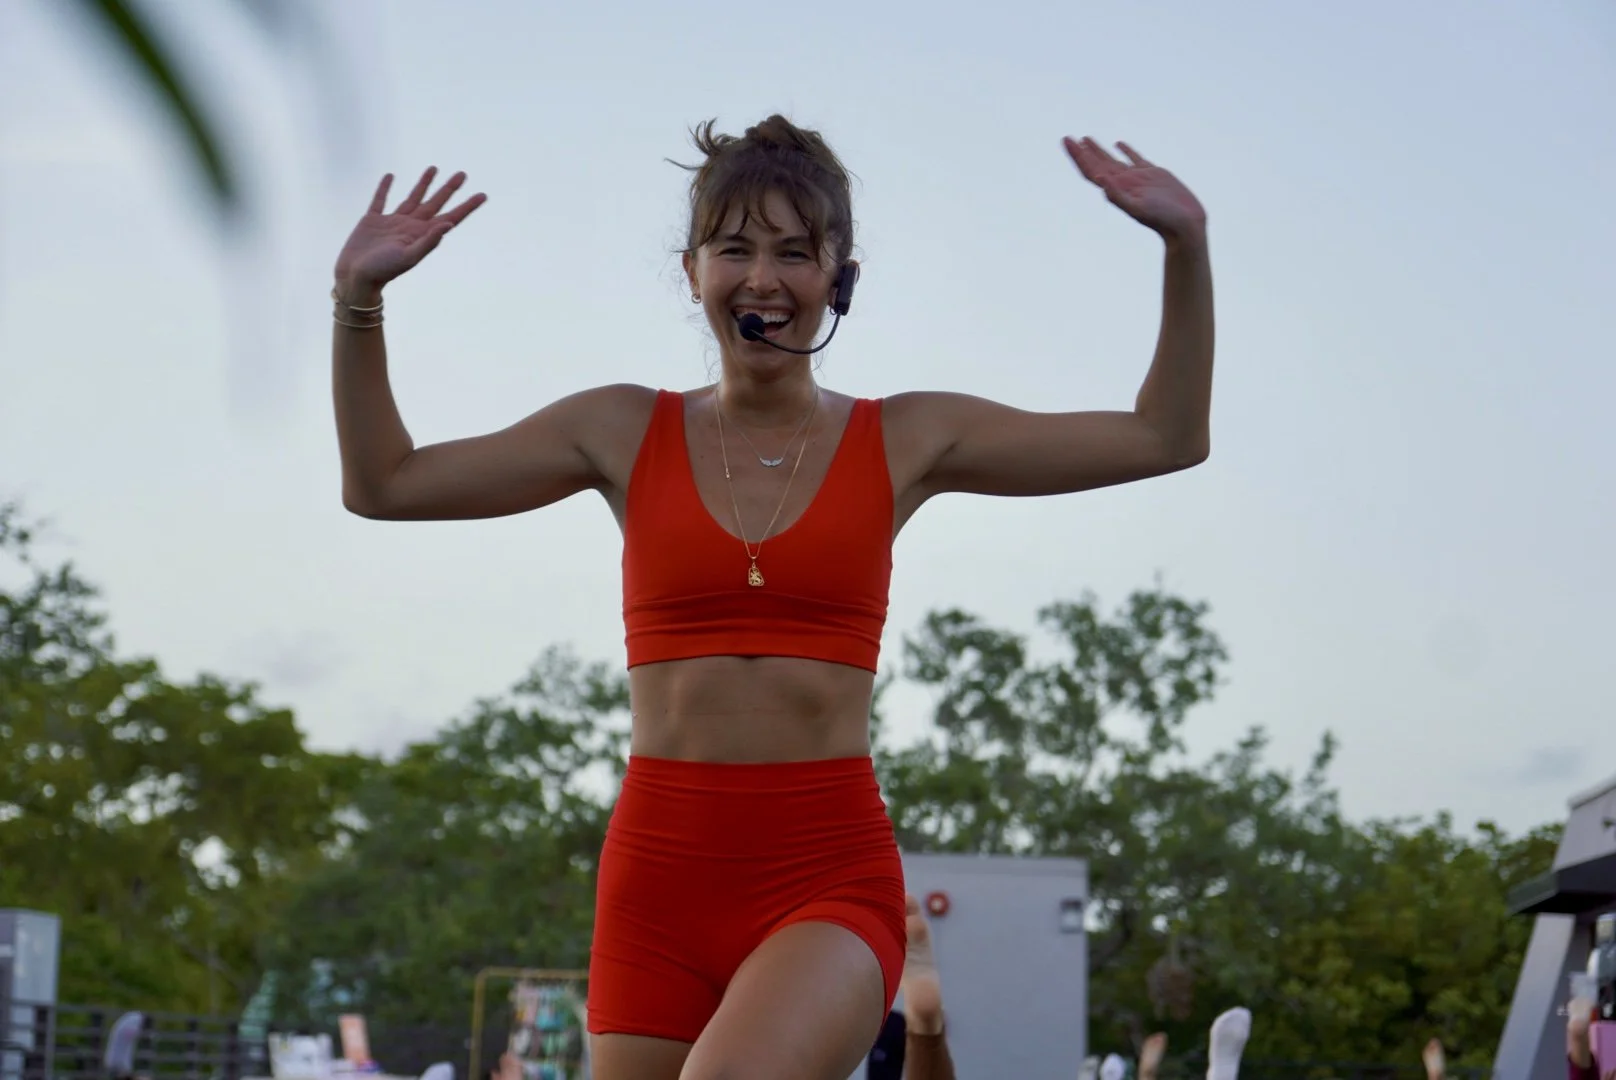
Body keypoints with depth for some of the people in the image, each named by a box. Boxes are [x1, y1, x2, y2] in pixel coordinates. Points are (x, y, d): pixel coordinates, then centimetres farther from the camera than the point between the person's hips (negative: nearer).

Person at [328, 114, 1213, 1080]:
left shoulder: (906, 442, 7)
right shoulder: (625, 434, 9)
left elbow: (1166, 439, 8)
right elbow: (383, 483, 12)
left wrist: (1188, 248, -1)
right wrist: (359, 300, 3)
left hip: (831, 876, -2)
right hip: (658, 869, 2)